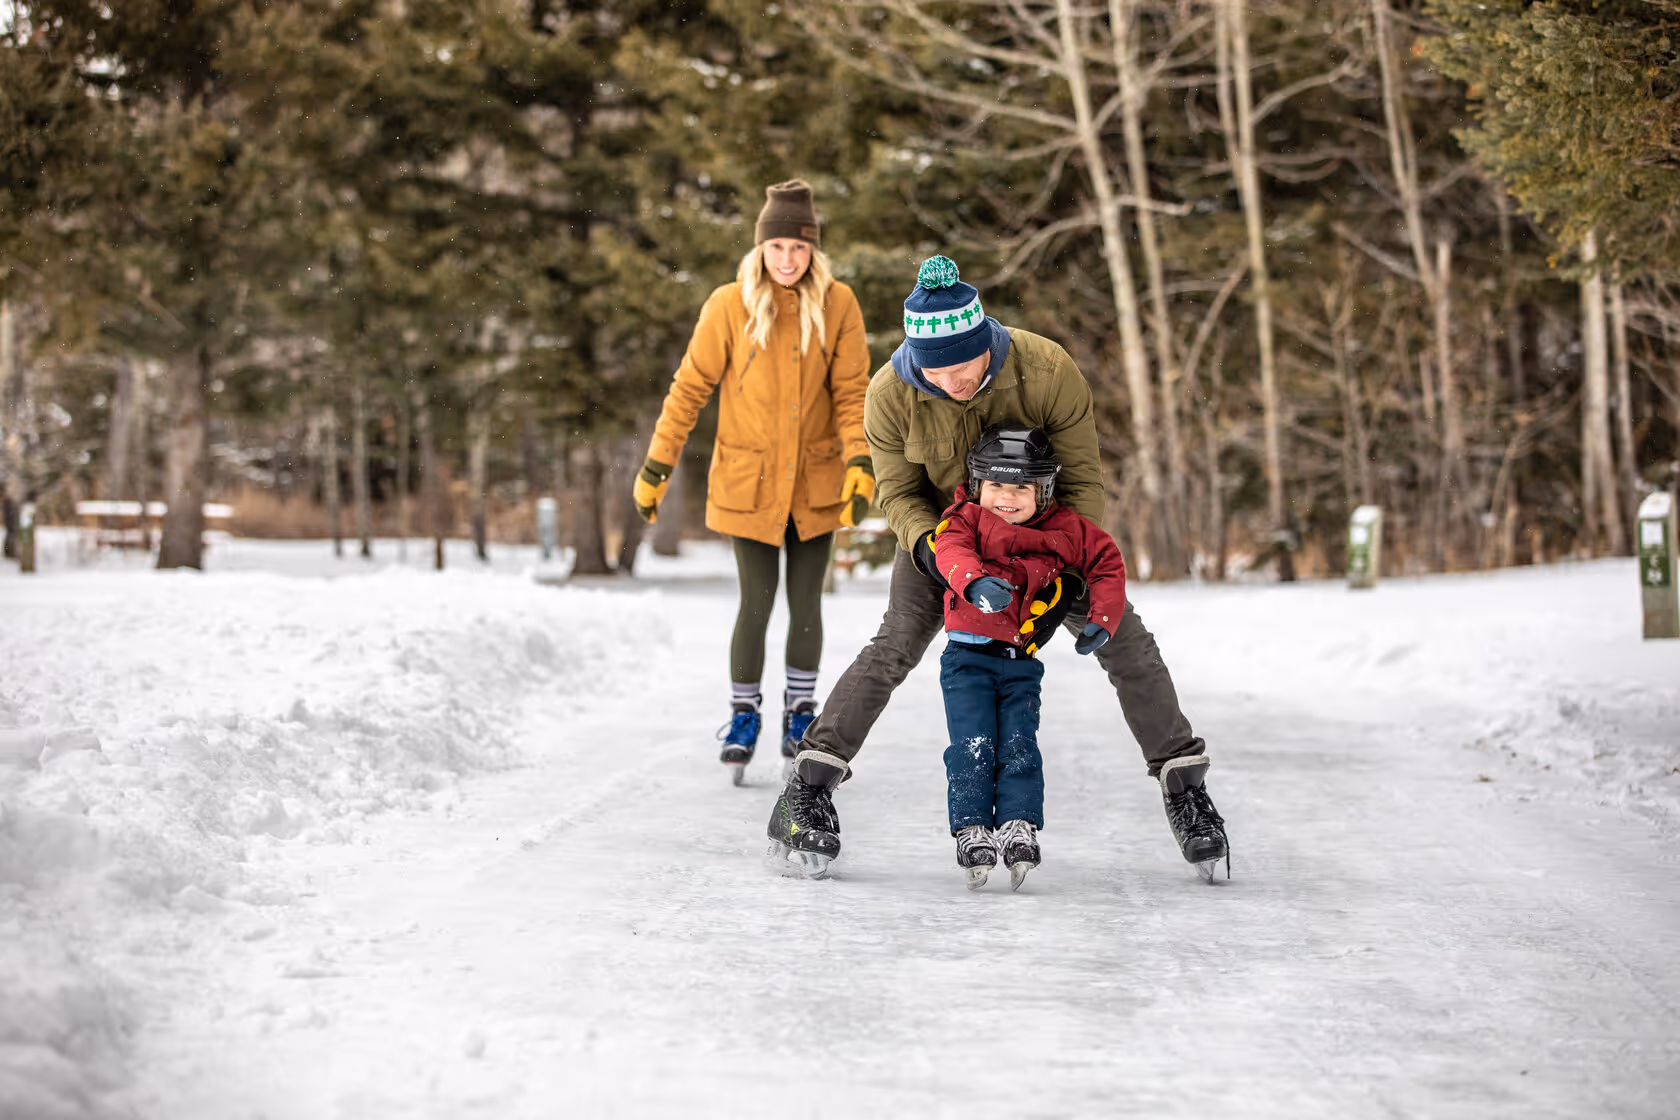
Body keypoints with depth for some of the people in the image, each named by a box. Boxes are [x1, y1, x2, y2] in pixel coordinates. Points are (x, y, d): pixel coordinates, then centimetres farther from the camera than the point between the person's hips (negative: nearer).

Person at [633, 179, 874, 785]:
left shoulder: (837, 304, -4)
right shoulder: (729, 305, -9)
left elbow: (852, 393, -3)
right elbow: (690, 388, -4)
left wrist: (861, 466, -17)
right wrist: (656, 468, -5)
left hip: (814, 479, 2)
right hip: (747, 479, -1)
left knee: (805, 601, 7)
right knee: (757, 600, -5)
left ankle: (800, 714, 23)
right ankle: (743, 717, 10)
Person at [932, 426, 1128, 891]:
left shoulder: (1065, 529, 5)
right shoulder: (966, 519, -3)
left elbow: (1107, 562, 14)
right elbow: (951, 552, -23)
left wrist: (1102, 618, 2)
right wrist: (976, 582, -45)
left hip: (1023, 660, 2)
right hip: (968, 654, -2)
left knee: (1018, 745, -8)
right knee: (973, 744, -10)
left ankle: (1019, 826, -5)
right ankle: (972, 831, -7)